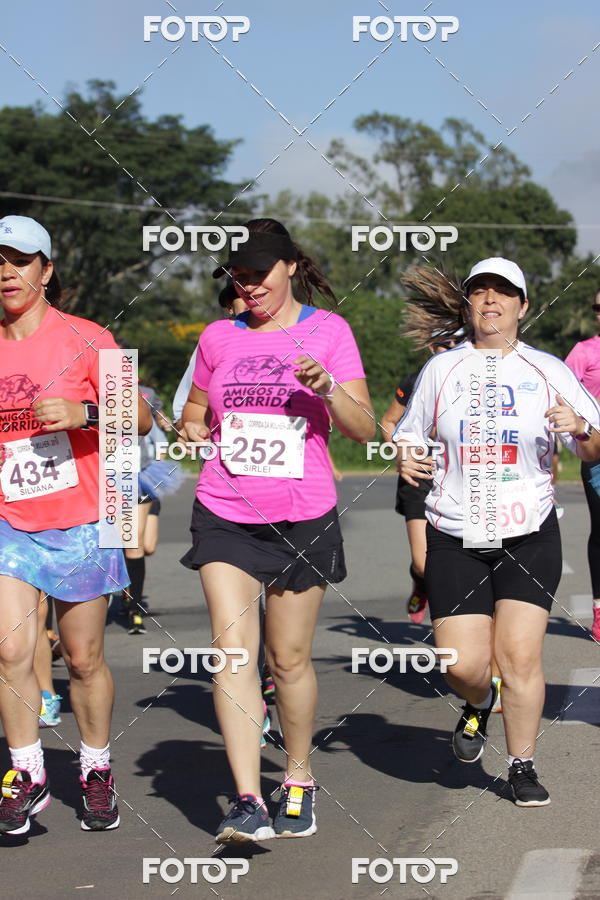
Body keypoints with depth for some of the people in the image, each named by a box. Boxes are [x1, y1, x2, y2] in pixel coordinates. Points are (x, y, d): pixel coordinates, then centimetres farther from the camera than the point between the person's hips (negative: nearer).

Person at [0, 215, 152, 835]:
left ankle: (97, 775, 22)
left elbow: (138, 416, -7)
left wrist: (83, 412, -23)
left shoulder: (85, 339, -3)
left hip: (80, 525, -3)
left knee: (84, 659, 4)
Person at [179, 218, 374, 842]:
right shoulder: (219, 338, 9)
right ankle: (248, 802, -15)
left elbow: (363, 430, -4)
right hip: (225, 516, 2)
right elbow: (195, 411, 23)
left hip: (302, 518, -2)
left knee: (289, 658, 5)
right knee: (232, 651, -12)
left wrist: (327, 388, -22)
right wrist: (192, 431, -1)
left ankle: (299, 779, 28)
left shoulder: (328, 331, 1)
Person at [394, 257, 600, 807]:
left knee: (520, 654, -9)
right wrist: (406, 459, -8)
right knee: (463, 664, -6)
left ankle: (523, 767, 9)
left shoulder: (549, 371, 4)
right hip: (456, 538, 1)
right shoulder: (441, 370, 6)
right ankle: (479, 705, 30)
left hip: (530, 535, -1)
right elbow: (411, 437, 15)